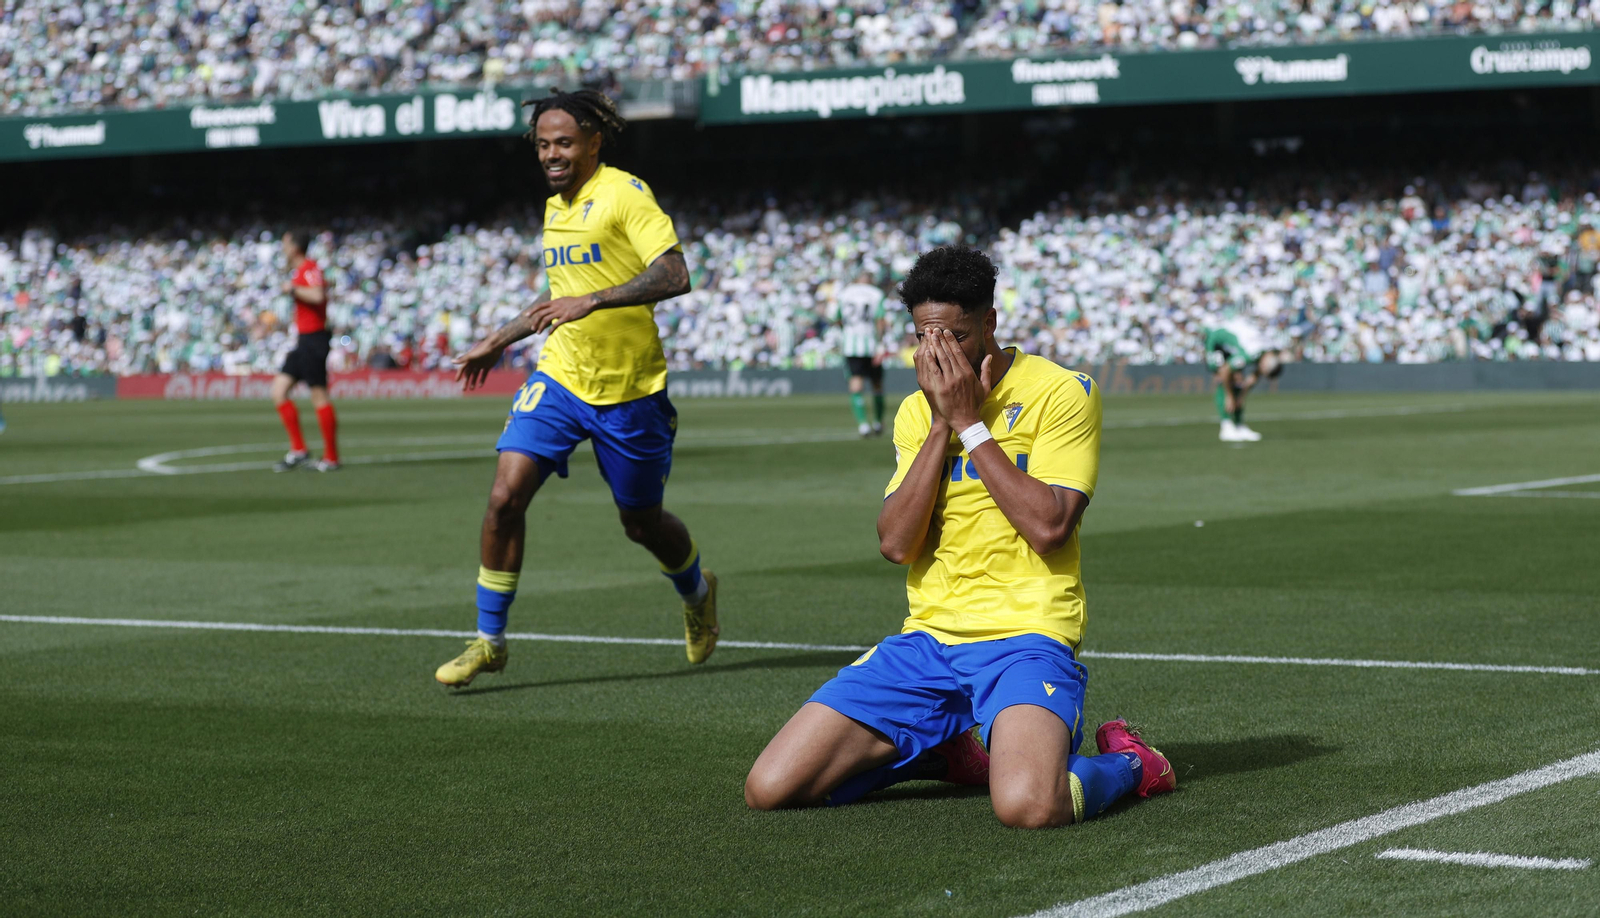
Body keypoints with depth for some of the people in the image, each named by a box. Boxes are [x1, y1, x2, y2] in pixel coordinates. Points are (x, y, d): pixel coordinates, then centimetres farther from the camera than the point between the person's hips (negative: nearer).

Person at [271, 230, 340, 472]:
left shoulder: (309, 268, -14)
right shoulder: (298, 270, 16)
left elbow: (318, 295, -30)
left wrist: (293, 289, -18)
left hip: (313, 340, -10)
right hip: (303, 341, 10)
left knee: (319, 396, -6)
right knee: (279, 389, 5)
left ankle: (331, 458, -1)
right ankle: (298, 450, 7)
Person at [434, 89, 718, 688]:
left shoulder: (625, 194, -12)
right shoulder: (555, 206, 11)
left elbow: (674, 276, -24)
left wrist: (593, 300, -33)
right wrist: (497, 342, 31)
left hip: (627, 388, -5)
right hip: (560, 377, 5)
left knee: (641, 521, 9)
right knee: (506, 496, -12)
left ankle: (698, 593, 42)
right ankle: (488, 640, -1)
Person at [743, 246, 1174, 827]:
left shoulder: (1060, 392, -3)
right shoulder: (916, 411, 12)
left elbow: (1048, 527, -16)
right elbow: (895, 543, -2)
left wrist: (968, 421, -11)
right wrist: (941, 423, -8)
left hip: (1024, 633, -5)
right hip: (928, 637, 6)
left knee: (1026, 805, -37)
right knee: (769, 789, -8)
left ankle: (1124, 763, 1)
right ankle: (948, 753, 15)